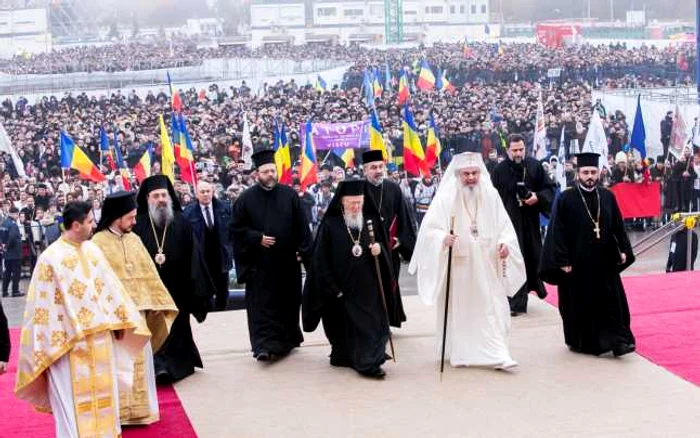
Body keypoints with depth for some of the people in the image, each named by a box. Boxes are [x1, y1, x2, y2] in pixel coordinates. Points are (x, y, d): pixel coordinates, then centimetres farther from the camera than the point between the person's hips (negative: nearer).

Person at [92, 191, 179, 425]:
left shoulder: (134, 239, 8)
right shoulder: (99, 243, -9)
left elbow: (148, 273, 13)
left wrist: (156, 302, 9)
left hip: (137, 309, 6)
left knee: (139, 358, 11)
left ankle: (138, 408, 22)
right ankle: (118, 411, 9)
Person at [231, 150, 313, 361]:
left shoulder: (289, 195, 3)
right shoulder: (246, 198, -1)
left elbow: (301, 226, 2)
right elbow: (236, 228, 0)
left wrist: (302, 251, -5)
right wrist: (257, 238, -12)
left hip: (287, 260, 2)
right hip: (259, 262, -2)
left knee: (287, 302, 12)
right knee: (261, 304, -6)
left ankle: (287, 339, 28)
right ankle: (265, 345, -9)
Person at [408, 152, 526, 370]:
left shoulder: (491, 195, 2)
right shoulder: (446, 197, -8)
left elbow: (504, 225, 7)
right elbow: (429, 228, -12)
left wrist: (504, 243, -12)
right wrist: (443, 238, -32)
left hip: (486, 265, 2)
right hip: (458, 266, -2)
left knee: (492, 308, -3)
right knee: (459, 309, 9)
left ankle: (498, 355, -1)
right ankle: (459, 354, 23)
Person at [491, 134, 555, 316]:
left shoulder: (534, 166, 2)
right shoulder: (499, 170, -4)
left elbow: (549, 188, 7)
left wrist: (538, 197, -13)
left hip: (530, 221, 2)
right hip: (508, 221, -2)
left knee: (531, 258, 10)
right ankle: (515, 302, -2)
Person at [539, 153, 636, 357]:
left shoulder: (607, 196, 4)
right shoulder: (566, 199, -7)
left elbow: (618, 226, 10)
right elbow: (557, 231, -9)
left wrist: (623, 250, 2)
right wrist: (562, 261, -13)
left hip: (604, 262, 3)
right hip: (577, 263, -3)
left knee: (612, 302, 0)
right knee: (579, 304, 7)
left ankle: (617, 340, 3)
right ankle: (579, 342, 21)